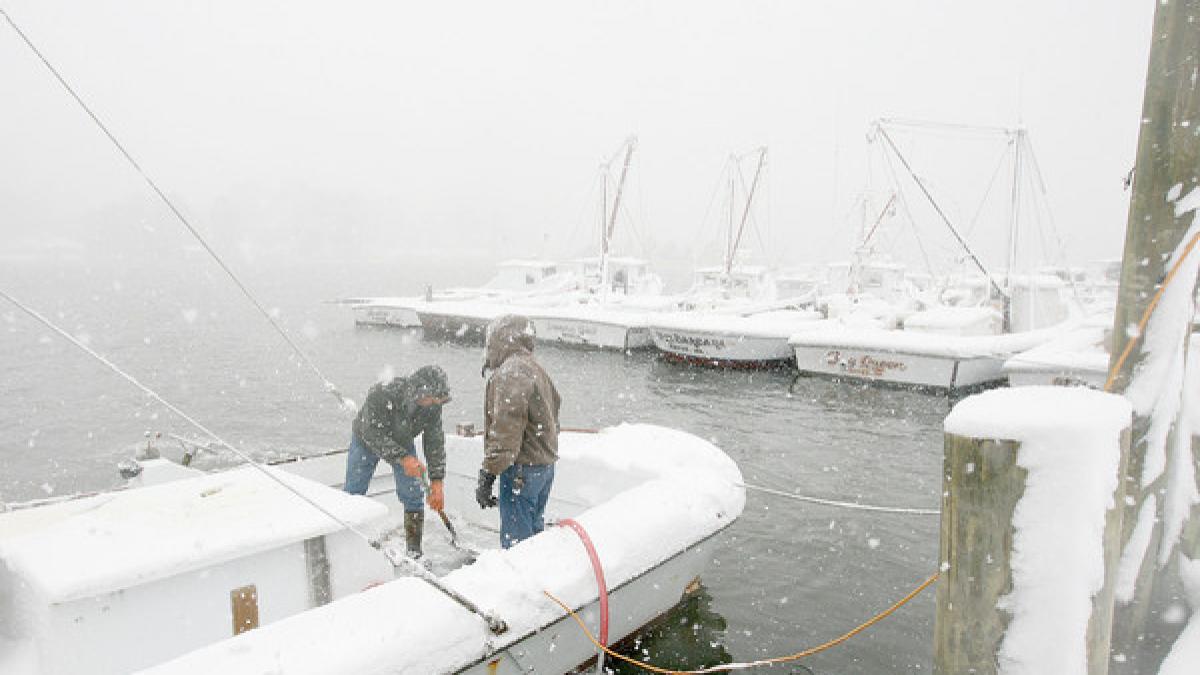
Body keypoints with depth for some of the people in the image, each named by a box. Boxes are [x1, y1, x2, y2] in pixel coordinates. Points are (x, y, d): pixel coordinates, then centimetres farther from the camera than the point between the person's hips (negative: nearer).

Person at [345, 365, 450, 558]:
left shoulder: (433, 405, -28)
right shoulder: (380, 395, -41)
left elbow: (435, 441, -19)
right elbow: (373, 435, -35)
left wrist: (436, 481, -20)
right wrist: (402, 458, -43)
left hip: (403, 443, 3)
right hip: (367, 441, -2)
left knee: (412, 496, -4)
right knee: (353, 493, 3)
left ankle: (414, 550, 7)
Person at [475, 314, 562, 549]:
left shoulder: (510, 373, -17)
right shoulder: (536, 370, 16)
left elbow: (505, 430, -23)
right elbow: (555, 404, 21)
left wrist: (488, 474, -21)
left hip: (522, 469, -10)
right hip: (545, 466, 10)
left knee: (515, 539, -4)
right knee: (533, 531, 20)